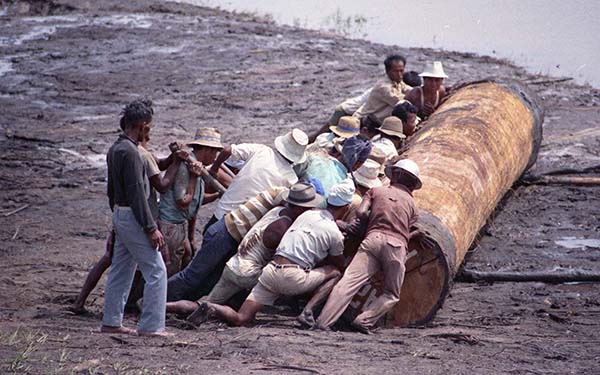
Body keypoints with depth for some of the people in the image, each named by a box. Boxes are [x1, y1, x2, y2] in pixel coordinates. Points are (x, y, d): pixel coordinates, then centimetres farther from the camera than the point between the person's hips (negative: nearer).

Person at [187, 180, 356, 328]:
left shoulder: (308, 214, 16)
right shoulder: (335, 234, 3)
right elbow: (340, 264, 21)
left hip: (271, 269, 5)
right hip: (293, 278, -5)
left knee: (240, 319, 6)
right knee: (335, 273, 15)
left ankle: (212, 308, -23)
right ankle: (307, 311, -4)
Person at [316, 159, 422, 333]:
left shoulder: (376, 191, 23)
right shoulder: (412, 204, 27)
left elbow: (361, 212, 9)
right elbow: (407, 231, 15)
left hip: (373, 238, 0)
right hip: (397, 245, 0)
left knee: (348, 282, -13)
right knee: (391, 295, 12)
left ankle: (323, 321, -27)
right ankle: (365, 320, -11)